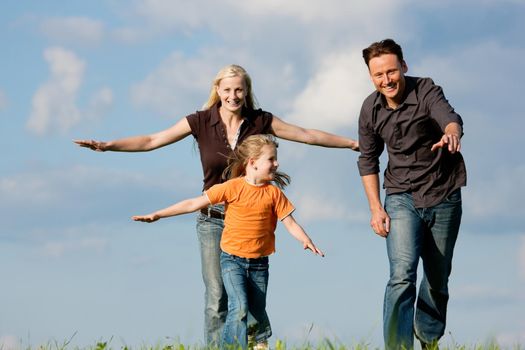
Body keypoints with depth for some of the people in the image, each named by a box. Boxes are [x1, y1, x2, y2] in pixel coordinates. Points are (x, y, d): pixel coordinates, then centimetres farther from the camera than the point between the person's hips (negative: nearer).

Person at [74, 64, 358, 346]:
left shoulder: (260, 121, 1)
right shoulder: (201, 122, -1)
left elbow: (309, 136, 7)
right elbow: (152, 141, -2)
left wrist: (352, 143, 6)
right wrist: (107, 146, -11)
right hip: (213, 219, -1)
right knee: (217, 299, -5)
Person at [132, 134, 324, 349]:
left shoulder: (274, 193, 0)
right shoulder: (232, 188, -8)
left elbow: (289, 222, 1)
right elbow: (194, 204, -5)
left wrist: (306, 241, -20)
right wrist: (157, 215, -6)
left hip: (259, 262, 3)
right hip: (232, 259, -3)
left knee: (258, 312, 12)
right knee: (239, 307, -19)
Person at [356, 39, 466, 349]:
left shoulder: (427, 91, -15)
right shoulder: (370, 110, -4)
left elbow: (450, 118, -35)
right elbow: (368, 160, 8)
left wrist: (451, 134, -59)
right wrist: (376, 208, 1)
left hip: (444, 197, -1)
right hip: (402, 198, 1)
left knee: (438, 280, 11)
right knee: (402, 274, -19)